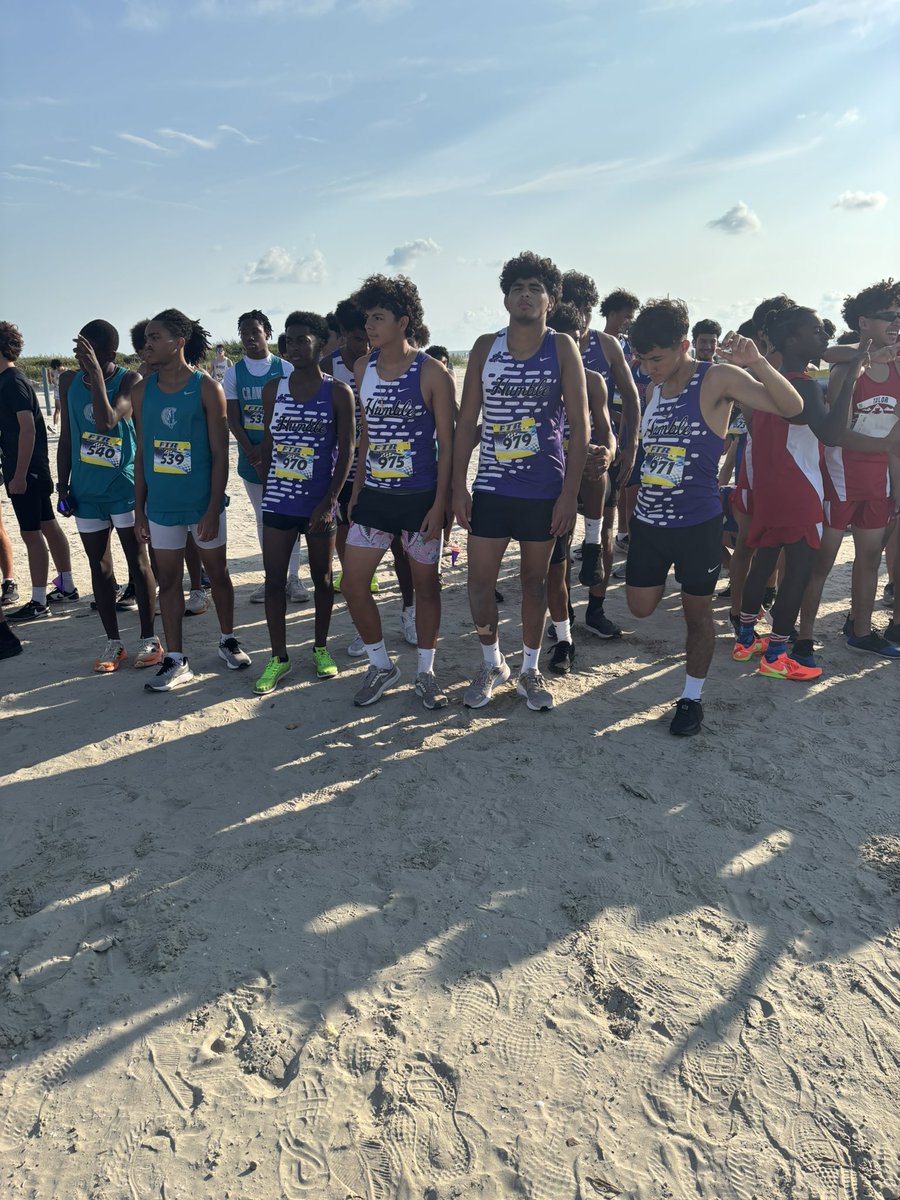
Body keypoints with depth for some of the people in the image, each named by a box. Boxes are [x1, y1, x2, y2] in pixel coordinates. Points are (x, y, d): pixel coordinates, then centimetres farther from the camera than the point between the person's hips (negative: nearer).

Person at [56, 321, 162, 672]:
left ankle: (149, 639, 14)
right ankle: (113, 643, 20)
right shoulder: (69, 381, 4)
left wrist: (96, 374, -25)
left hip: (123, 487, -4)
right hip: (85, 490, 5)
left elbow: (106, 422, -25)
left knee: (137, 562, 3)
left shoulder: (129, 380, -9)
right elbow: (66, 438, 9)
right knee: (99, 565, 9)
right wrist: (62, 486, 6)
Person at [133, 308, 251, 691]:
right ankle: (175, 661, 17)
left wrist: (213, 511, -13)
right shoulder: (142, 391, 5)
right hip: (161, 505, 4)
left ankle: (228, 641, 30)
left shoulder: (207, 388, -7)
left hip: (203, 503, -3)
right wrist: (139, 511, 6)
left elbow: (220, 455, -9)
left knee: (217, 572, 10)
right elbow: (142, 454, 8)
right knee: (168, 579, 7)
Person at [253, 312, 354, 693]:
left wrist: (329, 501, -14)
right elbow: (268, 444, 12)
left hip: (319, 502, -2)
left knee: (322, 578, 11)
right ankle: (279, 657, 15)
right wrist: (265, 490, 10)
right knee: (274, 580, 3)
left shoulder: (338, 393, -4)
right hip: (278, 501, 3)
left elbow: (345, 451, -7)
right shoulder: (273, 389, 5)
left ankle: (320, 648, 27)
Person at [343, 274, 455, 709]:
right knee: (352, 585, 2)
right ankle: (381, 665, 22)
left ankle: (425, 671, 25)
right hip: (374, 496, 5)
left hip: (420, 497, -5)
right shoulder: (363, 368, 6)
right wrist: (356, 490, 12)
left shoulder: (432, 373, -10)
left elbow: (446, 443, -8)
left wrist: (440, 503, -13)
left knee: (425, 585, 7)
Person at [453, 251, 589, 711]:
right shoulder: (485, 347, 4)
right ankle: (492, 663, 25)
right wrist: (458, 486, -1)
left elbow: (579, 423, -4)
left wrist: (569, 493, -11)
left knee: (534, 580, 10)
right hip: (490, 487, 2)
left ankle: (530, 668, 27)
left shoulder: (562, 348, -2)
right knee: (479, 582, 2)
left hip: (544, 489, -1)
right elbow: (466, 420, 5)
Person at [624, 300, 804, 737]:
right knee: (641, 607, 10)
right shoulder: (652, 389, 7)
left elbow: (792, 407, -18)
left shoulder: (717, 380, -11)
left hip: (697, 524, -5)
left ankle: (691, 697, 26)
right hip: (648, 520, 5)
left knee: (697, 614, 9)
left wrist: (757, 362, -32)